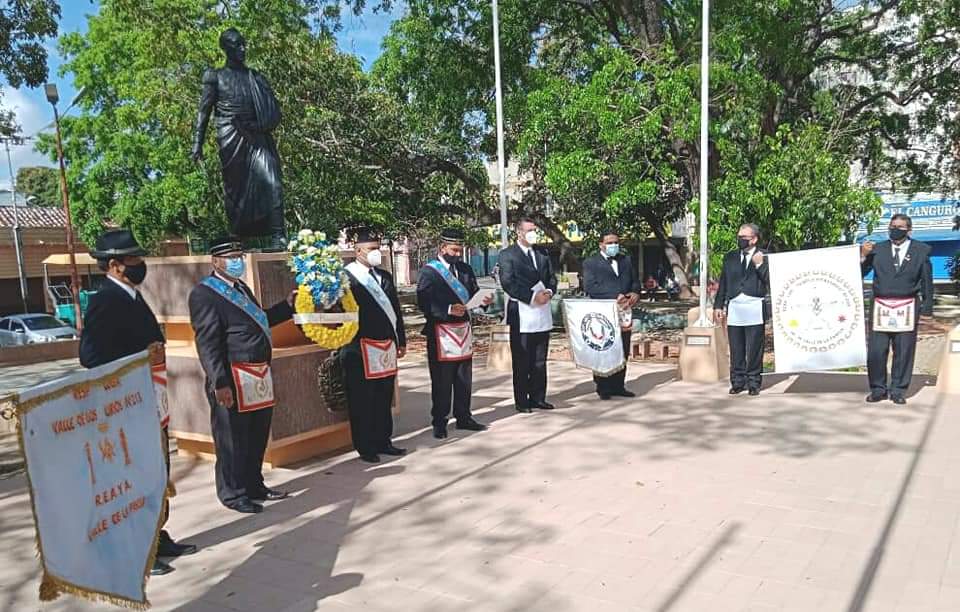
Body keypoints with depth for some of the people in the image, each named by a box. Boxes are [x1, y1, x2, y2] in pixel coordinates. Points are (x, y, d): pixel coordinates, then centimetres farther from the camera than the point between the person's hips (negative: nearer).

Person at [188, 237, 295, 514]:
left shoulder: (241, 287, 16)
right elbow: (207, 343, -17)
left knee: (257, 437, 19)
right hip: (233, 380, -9)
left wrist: (287, 304, 19)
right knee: (233, 440, 5)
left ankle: (254, 486, 35)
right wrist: (220, 383, -22)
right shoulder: (204, 294, -12)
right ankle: (233, 494, 20)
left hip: (259, 377, 9)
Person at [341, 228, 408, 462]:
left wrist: (400, 341, 17)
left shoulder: (384, 276, 15)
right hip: (361, 349, -7)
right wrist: (347, 347, -17)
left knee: (384, 399, 14)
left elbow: (395, 310, 18)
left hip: (386, 347, 7)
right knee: (362, 401, 3)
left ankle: (383, 441, 25)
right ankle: (365, 447, 14)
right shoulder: (346, 277, -8)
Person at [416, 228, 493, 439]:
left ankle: (464, 417, 25)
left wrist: (484, 300, -7)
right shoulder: (429, 271, -7)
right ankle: (439, 422, 13)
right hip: (441, 332, -6)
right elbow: (424, 303, -15)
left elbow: (473, 294, 15)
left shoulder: (466, 269, 12)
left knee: (464, 379, 13)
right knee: (442, 381, 2)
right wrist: (449, 310, -25)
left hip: (464, 330, 6)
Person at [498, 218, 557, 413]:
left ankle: (538, 398, 19)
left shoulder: (542, 256, 19)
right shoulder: (507, 255, -2)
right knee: (522, 362, 0)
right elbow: (508, 283, -12)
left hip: (542, 314, 6)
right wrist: (532, 296, -17)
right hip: (521, 315, -6)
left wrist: (549, 292, -5)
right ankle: (521, 401, 8)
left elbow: (552, 279, 17)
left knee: (540, 361, 10)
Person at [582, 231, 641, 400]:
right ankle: (603, 388, 12)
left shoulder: (626, 260, 17)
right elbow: (590, 287, -12)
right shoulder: (591, 263, 0)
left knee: (623, 352, 8)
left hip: (624, 312, 5)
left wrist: (635, 293, -6)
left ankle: (618, 386, 18)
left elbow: (635, 281, 18)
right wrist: (614, 297, -20)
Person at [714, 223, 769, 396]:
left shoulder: (764, 257, 3)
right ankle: (738, 382, 12)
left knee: (754, 349, 1)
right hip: (734, 309, 3)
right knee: (736, 349, 5)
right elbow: (723, 283, 16)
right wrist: (718, 305, 10)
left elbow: (770, 282, -5)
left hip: (755, 309, -3)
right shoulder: (730, 257, 14)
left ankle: (753, 383, 10)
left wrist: (760, 265, -15)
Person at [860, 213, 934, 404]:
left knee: (903, 352, 4)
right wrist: (863, 256, -12)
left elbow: (927, 281, 5)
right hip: (881, 307, 1)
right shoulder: (877, 249, 7)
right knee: (876, 351, -1)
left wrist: (927, 307, 1)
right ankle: (878, 389, 13)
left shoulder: (922, 250, 5)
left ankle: (898, 390, 16)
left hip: (907, 308, 0)